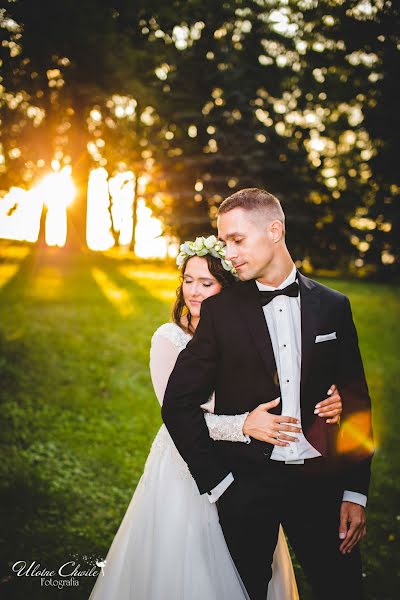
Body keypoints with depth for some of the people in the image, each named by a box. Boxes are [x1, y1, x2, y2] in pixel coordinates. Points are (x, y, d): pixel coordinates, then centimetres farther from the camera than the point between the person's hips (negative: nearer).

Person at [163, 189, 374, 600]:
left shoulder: (332, 306, 4)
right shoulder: (220, 310, -1)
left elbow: (356, 403, 7)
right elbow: (178, 404, 0)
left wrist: (355, 492, 2)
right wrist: (216, 482, -5)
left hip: (320, 481, 1)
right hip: (246, 484, -1)